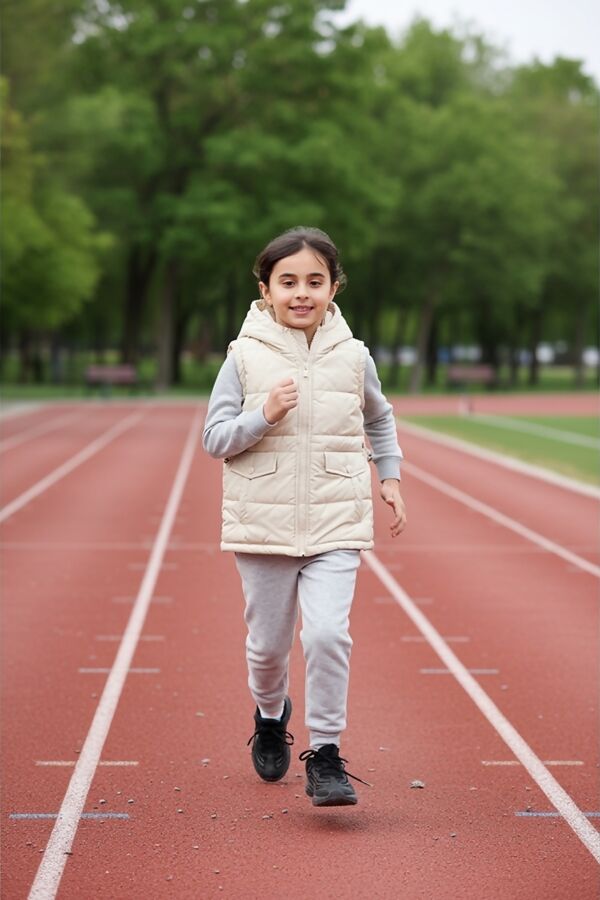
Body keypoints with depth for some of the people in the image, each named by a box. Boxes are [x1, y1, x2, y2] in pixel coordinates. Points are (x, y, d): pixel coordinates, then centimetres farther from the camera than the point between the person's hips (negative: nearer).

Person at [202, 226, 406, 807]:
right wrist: (264, 415, -17)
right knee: (269, 643, 10)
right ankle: (270, 715, 42)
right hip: (264, 524, 0)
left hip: (336, 524, 0)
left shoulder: (353, 357, 3)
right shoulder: (245, 356, -3)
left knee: (327, 634, -16)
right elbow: (214, 439, -2)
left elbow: (379, 420, 23)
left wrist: (390, 477, 17)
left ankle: (325, 754, -3)